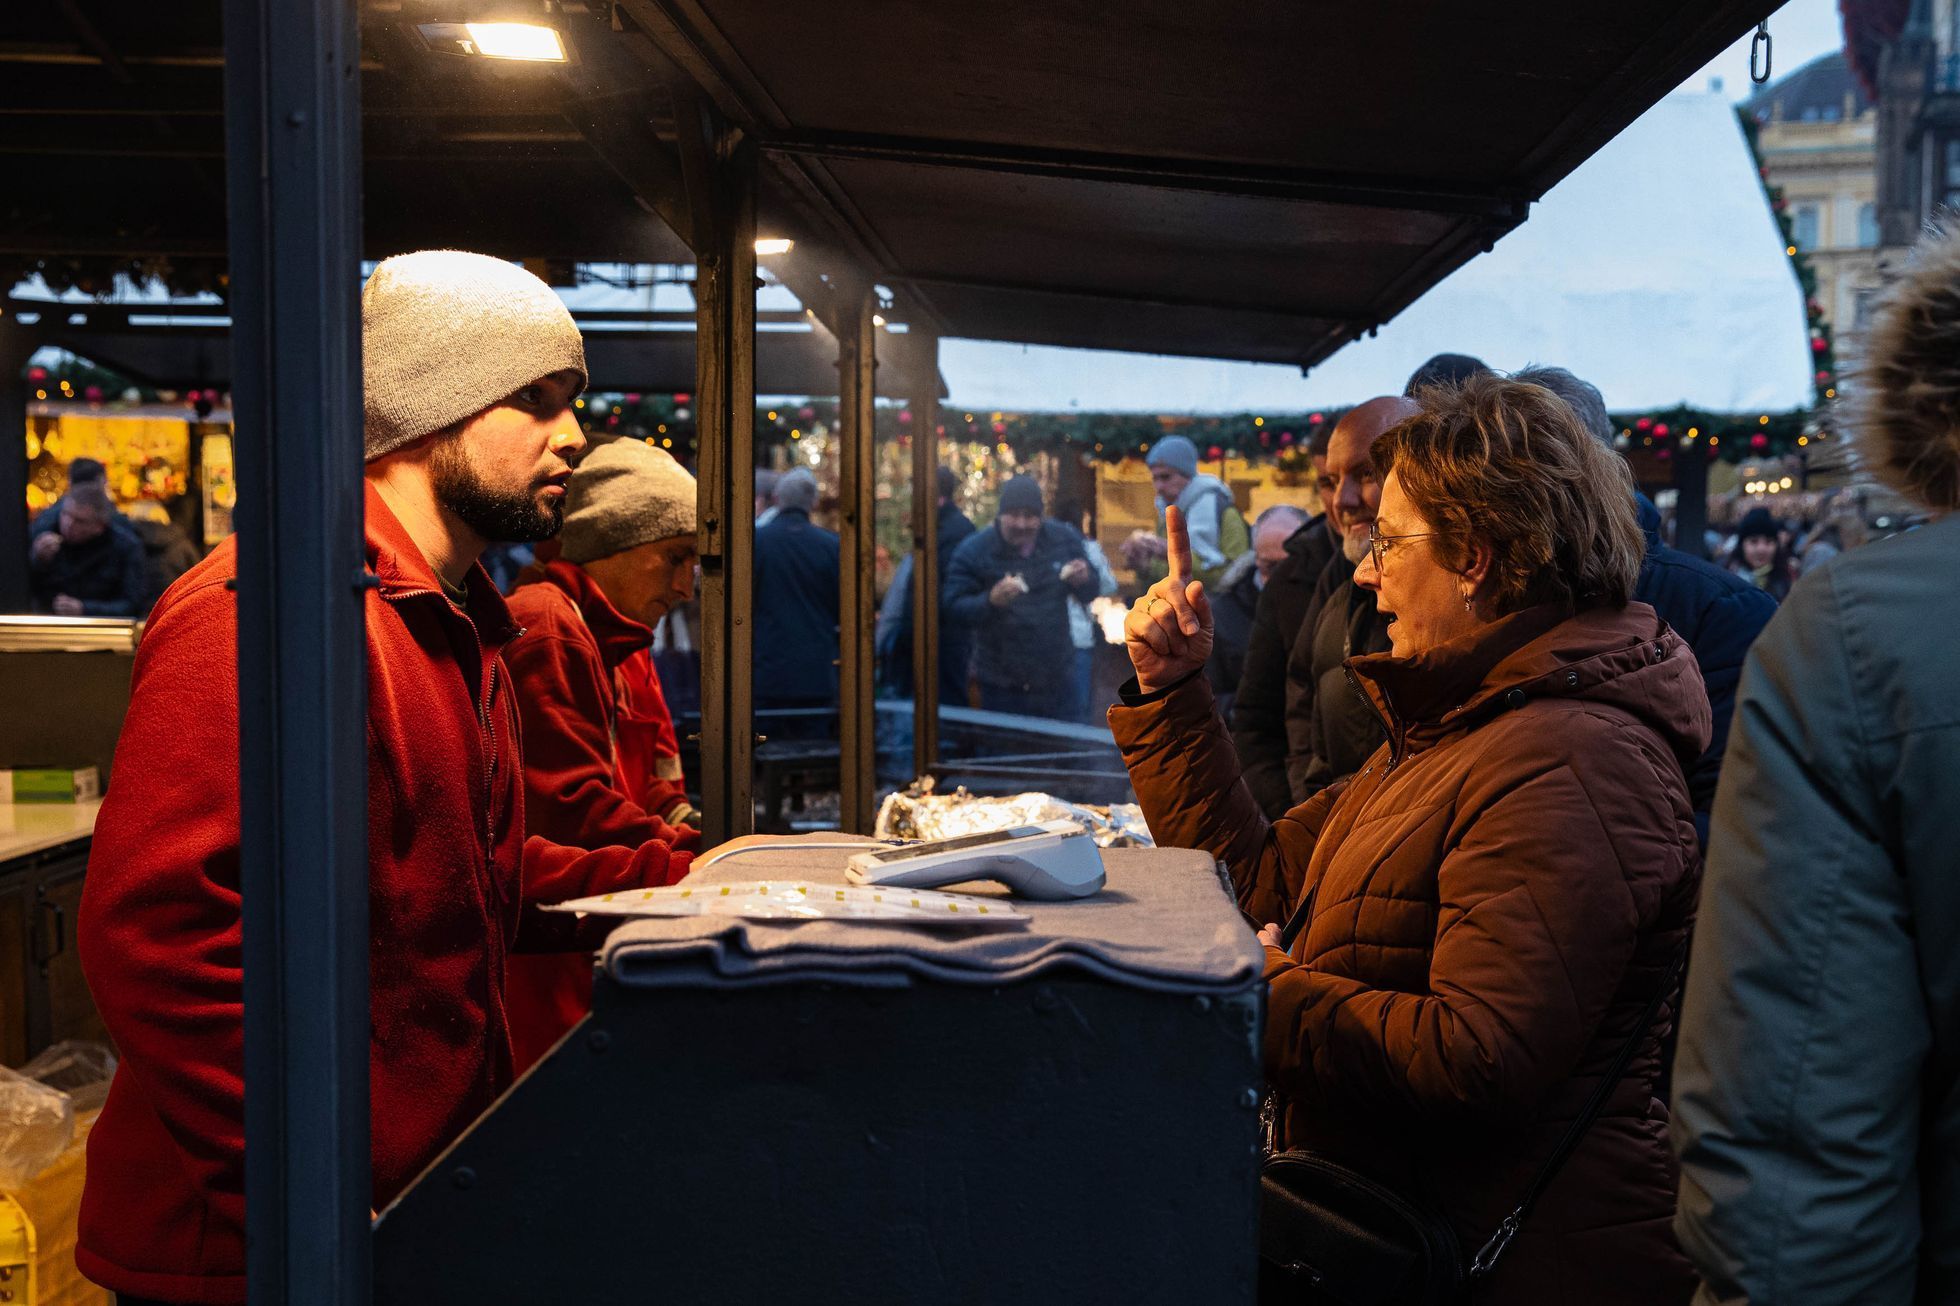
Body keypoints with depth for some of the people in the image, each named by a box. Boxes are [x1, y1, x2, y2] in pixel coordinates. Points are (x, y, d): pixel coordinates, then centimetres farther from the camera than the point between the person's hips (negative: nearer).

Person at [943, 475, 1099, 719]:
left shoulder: (1064, 540, 0)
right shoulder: (973, 552, -10)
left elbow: (1090, 593, 10)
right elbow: (953, 607, -12)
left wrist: (1083, 581, -14)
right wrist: (990, 601, -31)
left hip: (1056, 680, 3)